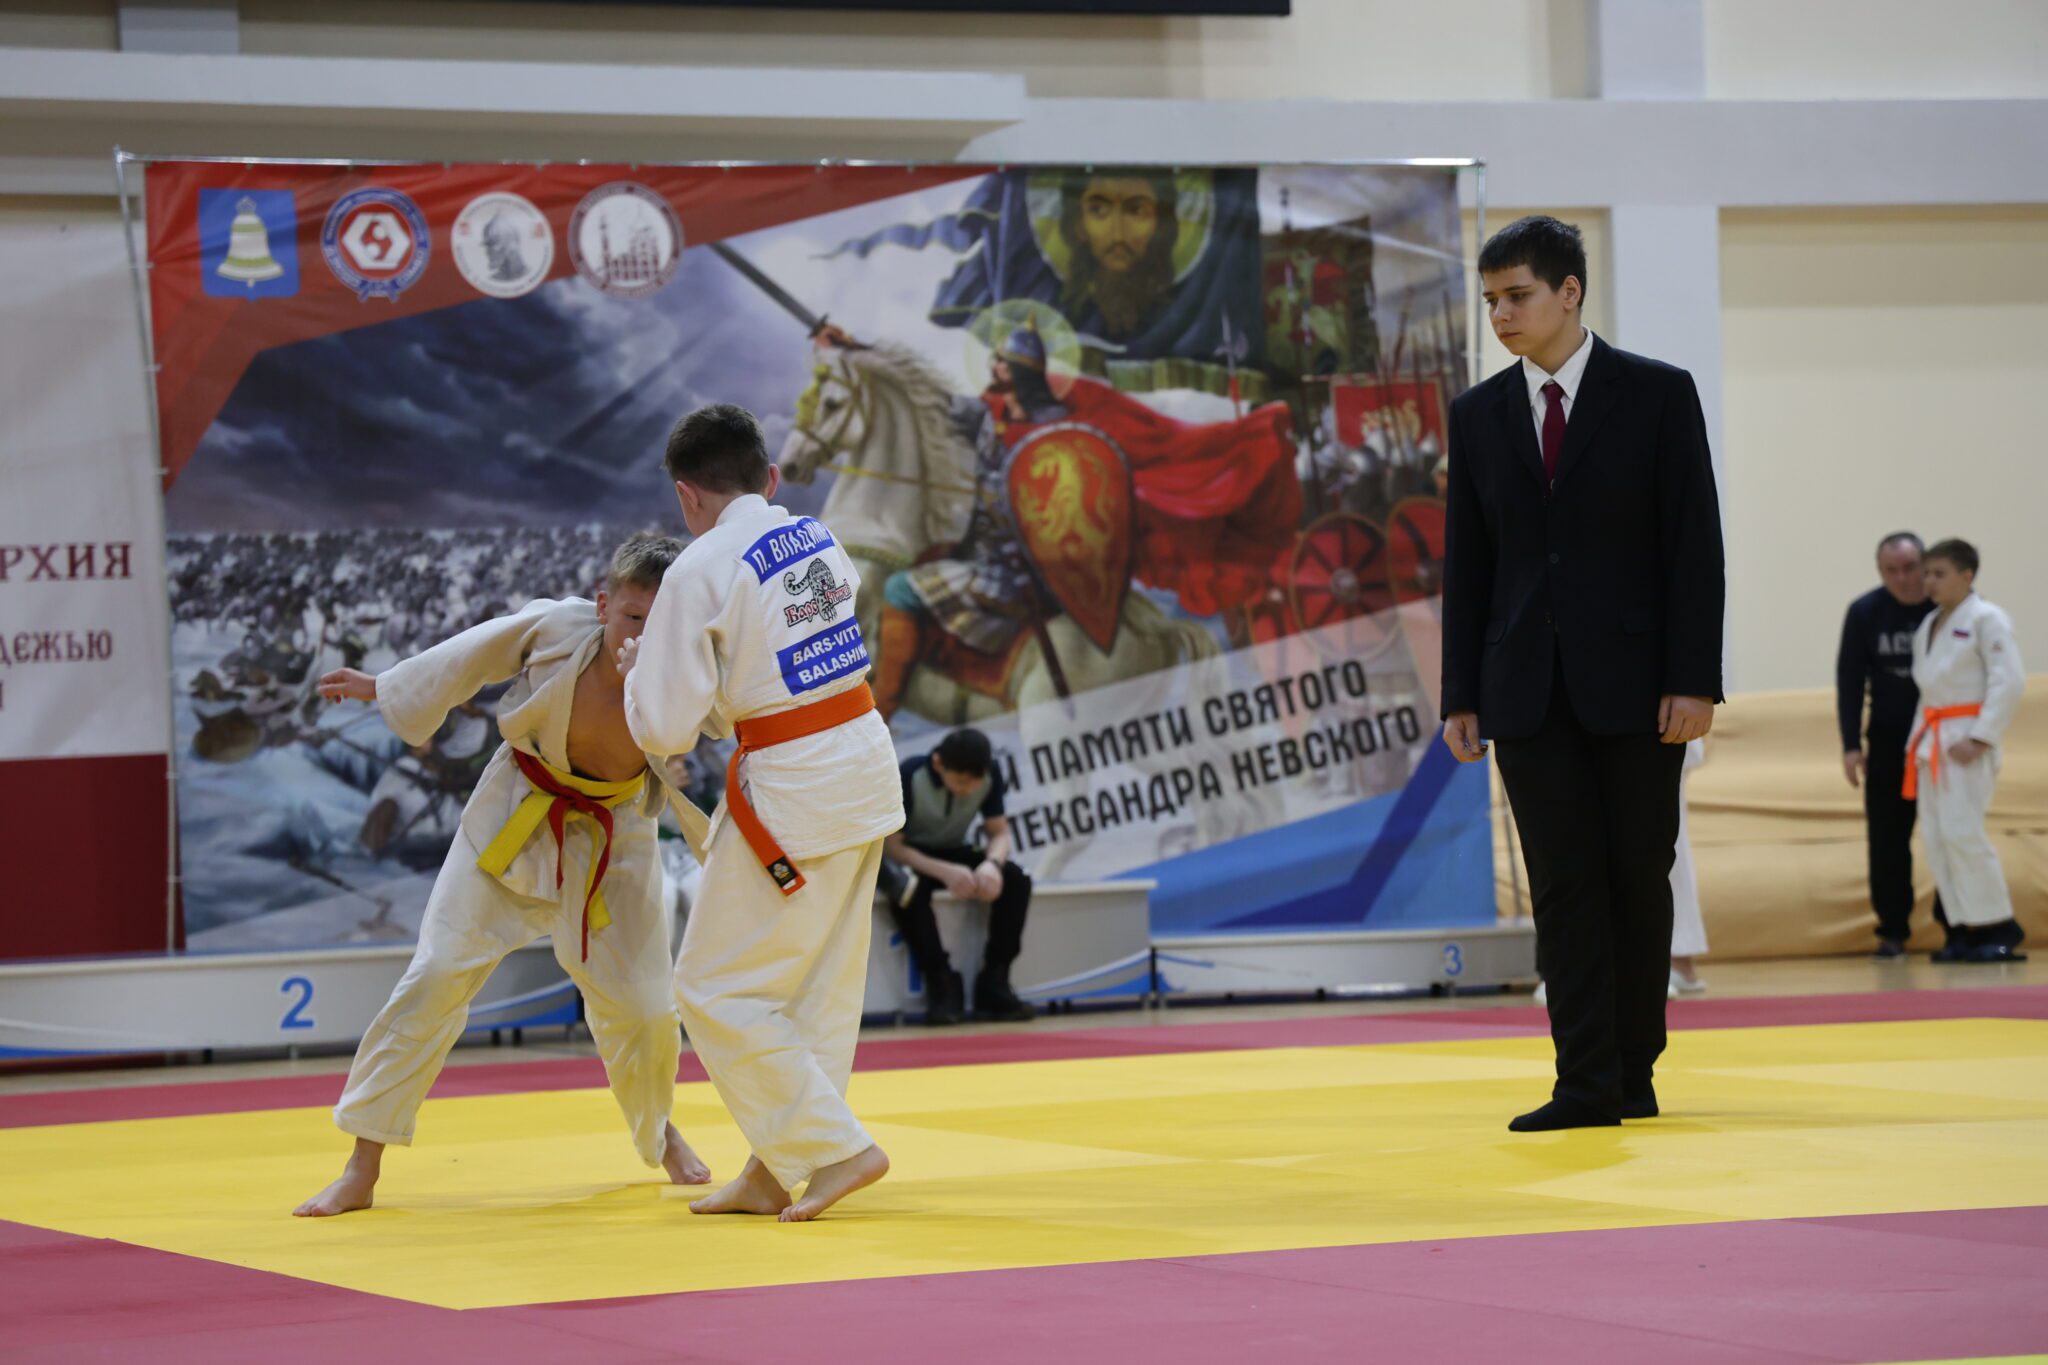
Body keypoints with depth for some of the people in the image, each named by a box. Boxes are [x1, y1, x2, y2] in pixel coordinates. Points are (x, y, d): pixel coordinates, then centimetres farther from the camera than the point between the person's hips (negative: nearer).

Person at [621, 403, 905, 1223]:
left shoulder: (701, 572, -14)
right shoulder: (819, 540, 8)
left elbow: (665, 729, -13)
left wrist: (637, 671, 7)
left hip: (790, 789, -8)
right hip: (865, 758, 8)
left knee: (718, 990, 3)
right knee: (821, 986, 15)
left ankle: (835, 1148, 1)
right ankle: (776, 1173, 23)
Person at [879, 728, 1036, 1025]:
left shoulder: (989, 776, -13)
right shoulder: (909, 777, -26)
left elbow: (999, 832, -8)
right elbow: (891, 844, -27)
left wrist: (992, 863, -33)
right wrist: (943, 872, -42)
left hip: (953, 854, 4)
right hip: (910, 856, -4)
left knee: (1017, 880, -23)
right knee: (908, 889, -39)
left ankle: (993, 983, -15)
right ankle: (941, 982, -23)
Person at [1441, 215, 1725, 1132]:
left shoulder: (1657, 395, -1)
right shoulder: (1478, 414, 9)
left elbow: (1694, 543, -4)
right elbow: (1467, 564, 10)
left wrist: (1693, 679, -11)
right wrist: (1463, 696, 4)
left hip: (1634, 683, -2)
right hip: (1529, 692, 2)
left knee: (1638, 877, 3)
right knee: (1563, 886, -3)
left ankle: (1633, 1072, 13)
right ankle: (1587, 1086, -5)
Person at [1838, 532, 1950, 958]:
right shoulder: (1865, 613, -6)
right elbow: (1849, 679, -1)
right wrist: (1851, 744, -4)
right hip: (1889, 739, 1)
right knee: (1886, 839, 1)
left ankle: (1956, 927, 7)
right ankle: (1892, 932, 9)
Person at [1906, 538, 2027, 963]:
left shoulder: (1986, 619, -9)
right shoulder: (1927, 626, 15)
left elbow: (2009, 681, -15)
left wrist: (1981, 737, -19)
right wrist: (1921, 737, 10)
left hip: (1967, 740, -8)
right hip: (1933, 743, 8)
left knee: (1961, 832, -15)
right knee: (1936, 836, 3)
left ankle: (2001, 929, -7)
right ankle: (1969, 929, 6)